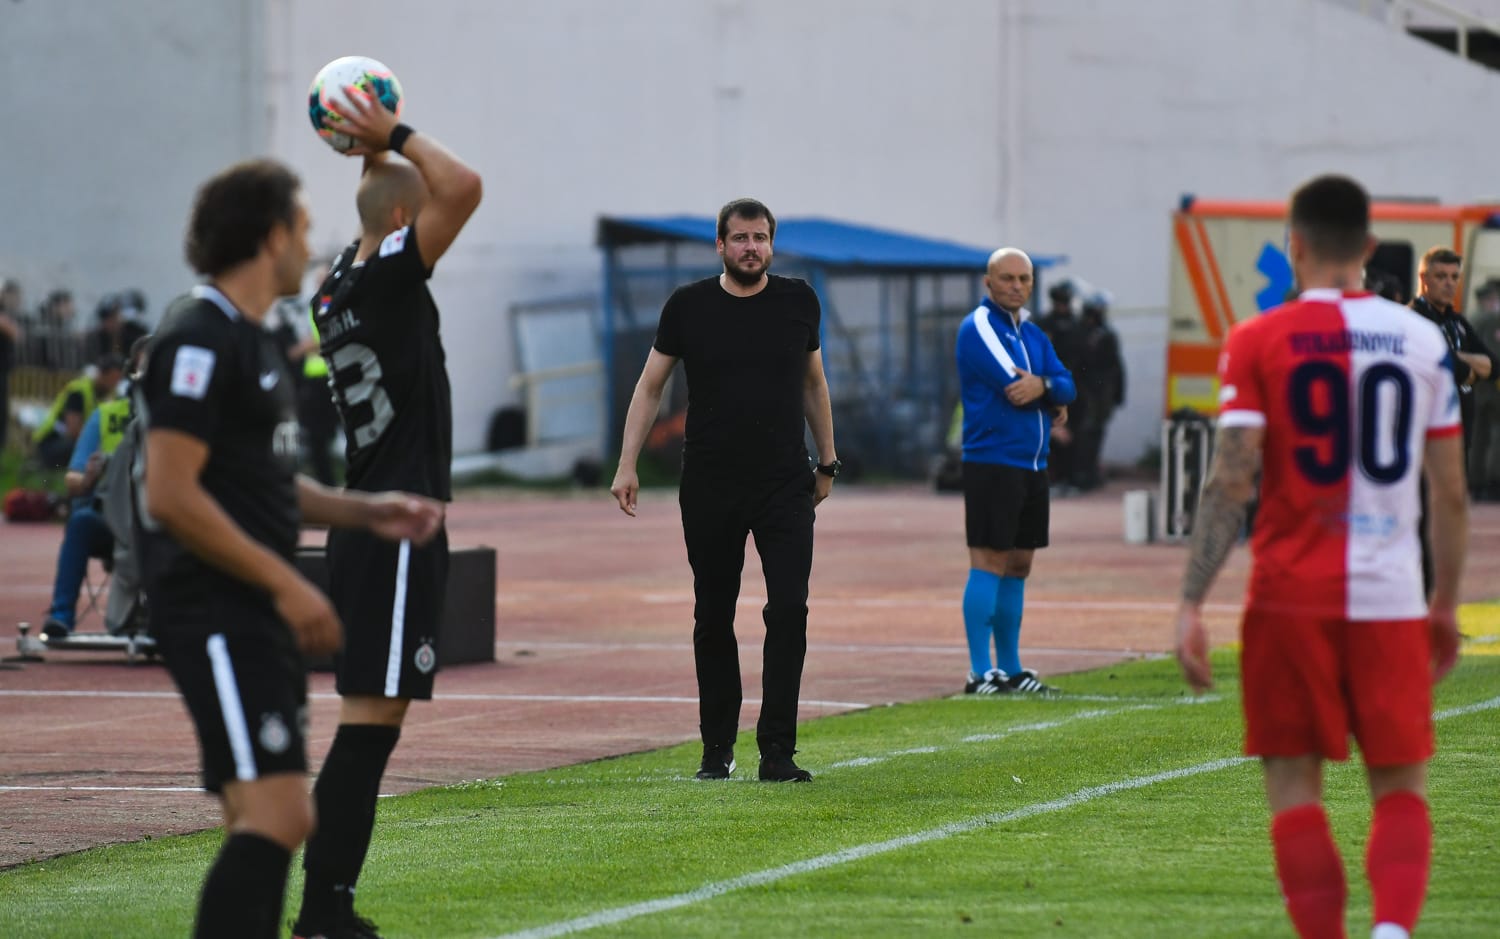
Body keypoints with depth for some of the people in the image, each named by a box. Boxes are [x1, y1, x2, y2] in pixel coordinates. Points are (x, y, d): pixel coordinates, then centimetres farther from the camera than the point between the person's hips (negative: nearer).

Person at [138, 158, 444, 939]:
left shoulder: (249, 340, 19)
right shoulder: (200, 341, -13)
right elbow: (171, 496, -20)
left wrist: (365, 511, 15)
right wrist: (285, 583, -19)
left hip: (258, 617, 11)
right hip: (215, 616, -11)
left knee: (279, 819, 12)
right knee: (271, 815, -19)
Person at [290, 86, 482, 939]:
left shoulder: (344, 284, 13)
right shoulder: (385, 281, -13)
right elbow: (463, 188, -23)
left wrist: (377, 150, 18)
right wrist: (393, 136, -11)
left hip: (369, 526, 10)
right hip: (397, 532, -10)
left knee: (371, 720, 12)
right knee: (371, 718, -10)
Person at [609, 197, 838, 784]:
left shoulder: (798, 302, 4)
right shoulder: (689, 306, 0)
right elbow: (650, 386, 6)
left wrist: (827, 461, 18)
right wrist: (627, 466, 0)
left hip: (786, 483, 0)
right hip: (709, 487, 0)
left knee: (789, 610, -11)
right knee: (713, 619, 6)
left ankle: (776, 751, -9)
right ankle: (717, 749, 18)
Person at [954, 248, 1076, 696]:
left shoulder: (1033, 334, 17)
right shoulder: (979, 326, -7)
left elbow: (1066, 386, 5)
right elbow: (1011, 385, -18)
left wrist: (1042, 385, -16)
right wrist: (1052, 401, -2)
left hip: (1032, 465, 8)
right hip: (992, 462, -8)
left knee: (1018, 566, 11)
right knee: (989, 563, -9)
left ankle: (1011, 668, 18)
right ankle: (980, 673, -9)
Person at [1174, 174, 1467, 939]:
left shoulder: (1258, 342, -2)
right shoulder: (1423, 340, 6)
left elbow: (1231, 481, -11)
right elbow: (1451, 495, 8)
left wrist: (1191, 604, -10)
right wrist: (1446, 605, 19)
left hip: (1290, 596, -2)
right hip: (1391, 600, 2)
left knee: (1294, 787, 6)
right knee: (1401, 790, 7)